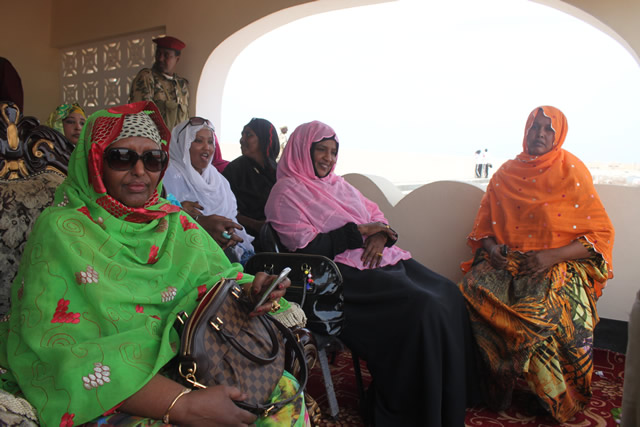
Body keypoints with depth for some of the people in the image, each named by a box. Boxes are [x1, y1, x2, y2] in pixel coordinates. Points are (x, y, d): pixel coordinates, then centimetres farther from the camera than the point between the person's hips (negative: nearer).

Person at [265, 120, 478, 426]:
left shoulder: (337, 183, 23)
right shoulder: (287, 192, -1)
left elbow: (376, 214, 21)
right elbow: (305, 248, -13)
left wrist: (380, 235, -4)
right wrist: (359, 232, -11)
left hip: (379, 259, 8)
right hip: (343, 273, -8)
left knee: (448, 294, -12)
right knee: (422, 307, -26)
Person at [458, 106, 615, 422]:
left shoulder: (573, 173, 3)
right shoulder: (506, 174, 12)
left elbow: (602, 233, 0)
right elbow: (482, 227, 16)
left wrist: (552, 256, -15)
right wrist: (491, 248, -8)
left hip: (560, 263, -2)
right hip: (507, 262, 3)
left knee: (553, 305, -34)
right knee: (473, 289, -27)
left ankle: (552, 394, -8)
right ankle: (497, 382, -9)